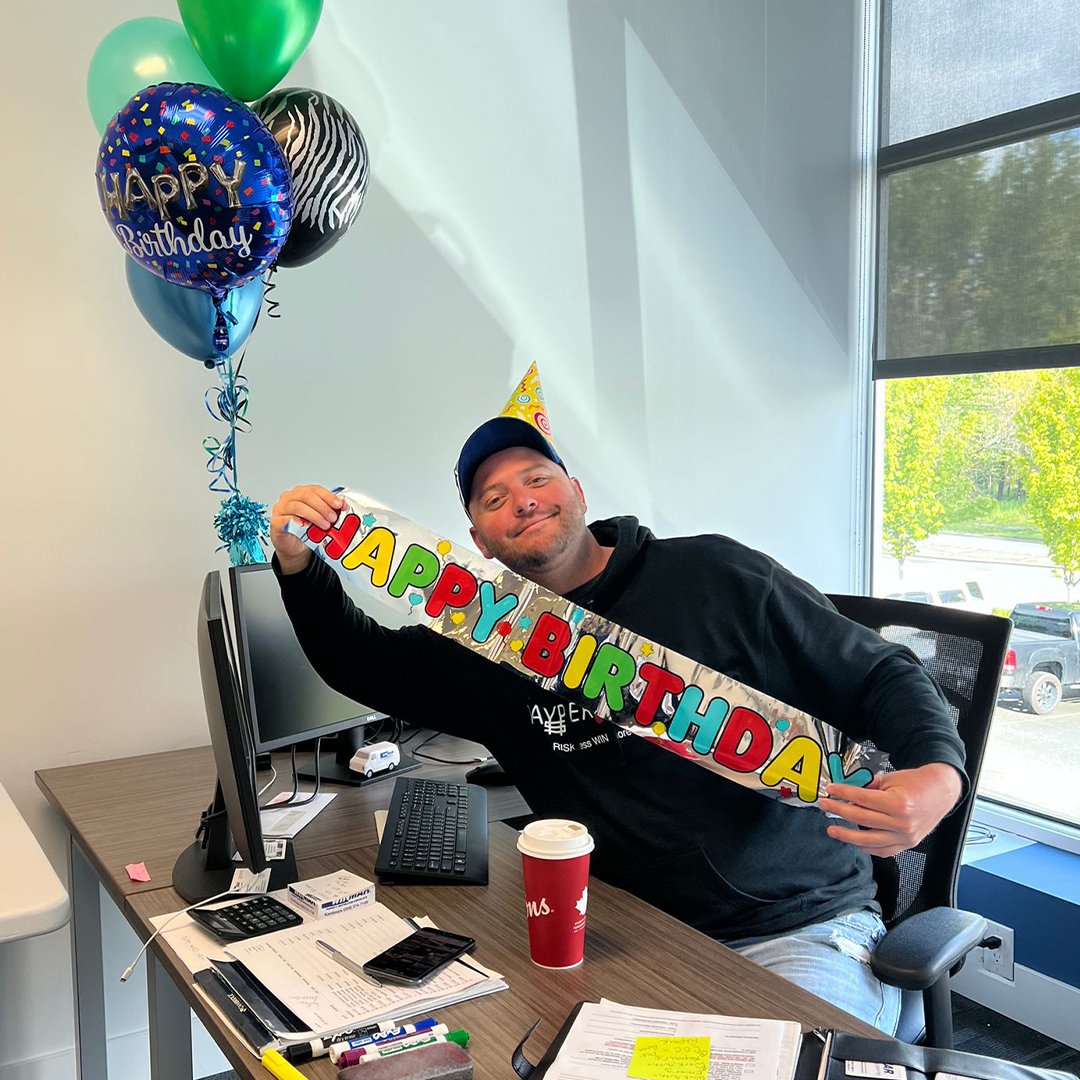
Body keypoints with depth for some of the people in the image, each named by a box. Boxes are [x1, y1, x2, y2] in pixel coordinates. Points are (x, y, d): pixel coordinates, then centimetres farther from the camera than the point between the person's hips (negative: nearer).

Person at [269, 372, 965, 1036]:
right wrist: (301, 566, 0)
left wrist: (939, 772, -22)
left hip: (801, 926, -3)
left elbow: (880, 677, -1)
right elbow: (362, 664, 18)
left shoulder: (714, 576, -4)